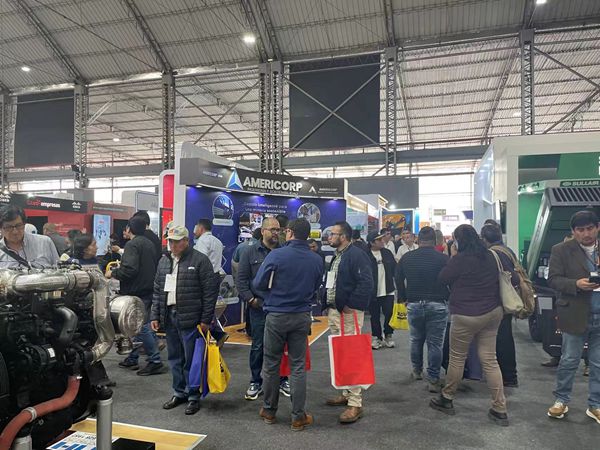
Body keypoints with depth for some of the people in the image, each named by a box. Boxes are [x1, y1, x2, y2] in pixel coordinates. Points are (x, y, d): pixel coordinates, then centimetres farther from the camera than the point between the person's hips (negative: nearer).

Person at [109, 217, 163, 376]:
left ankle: (155, 361, -1)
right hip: (148, 290, 10)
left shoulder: (132, 244, -14)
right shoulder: (149, 244, 15)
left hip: (136, 292, -10)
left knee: (141, 327, -5)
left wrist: (113, 273, -7)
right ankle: (132, 359, 27)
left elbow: (129, 269, -24)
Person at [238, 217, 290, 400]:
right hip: (259, 308, -1)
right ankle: (255, 382, 22)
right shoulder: (250, 252, 3)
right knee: (258, 346, 8)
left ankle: (282, 379, 27)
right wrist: (251, 299, -7)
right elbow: (241, 279, 1)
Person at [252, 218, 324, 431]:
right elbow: (316, 287, 9)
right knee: (298, 367, 9)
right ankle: (298, 417, 15)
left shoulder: (276, 255, -14)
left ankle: (269, 411, 26)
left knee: (271, 364, 12)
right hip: (302, 317, 3)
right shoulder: (317, 260, -2)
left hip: (276, 316, -2)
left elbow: (258, 284, -8)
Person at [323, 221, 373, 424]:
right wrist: (328, 305, 13)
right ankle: (346, 393, 30)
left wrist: (351, 305, -21)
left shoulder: (357, 255, -14)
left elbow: (366, 283, -23)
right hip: (333, 311, 10)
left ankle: (355, 403, 2)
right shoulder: (336, 256, 16)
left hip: (349, 313, -10)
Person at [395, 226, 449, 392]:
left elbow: (398, 281, 10)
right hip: (437, 305, -3)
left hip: (414, 304, 3)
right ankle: (433, 380, 11)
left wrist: (404, 298, 21)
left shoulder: (406, 258, 1)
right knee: (435, 343, 6)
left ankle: (417, 371, 35)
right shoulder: (443, 259, -9)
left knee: (416, 340, 19)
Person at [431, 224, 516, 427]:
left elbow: (442, 278, -5)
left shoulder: (460, 259, -16)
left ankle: (446, 399, 24)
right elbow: (514, 279, 10)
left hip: (467, 316, -6)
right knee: (490, 360, 10)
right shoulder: (492, 256, 2)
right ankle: (500, 409, 12)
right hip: (492, 313, 6)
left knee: (457, 358, 8)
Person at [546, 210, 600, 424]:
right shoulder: (561, 250, -3)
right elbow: (553, 279, -7)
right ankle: (561, 401, 23)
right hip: (576, 316, -3)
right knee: (569, 361, 8)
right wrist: (576, 284, -23)